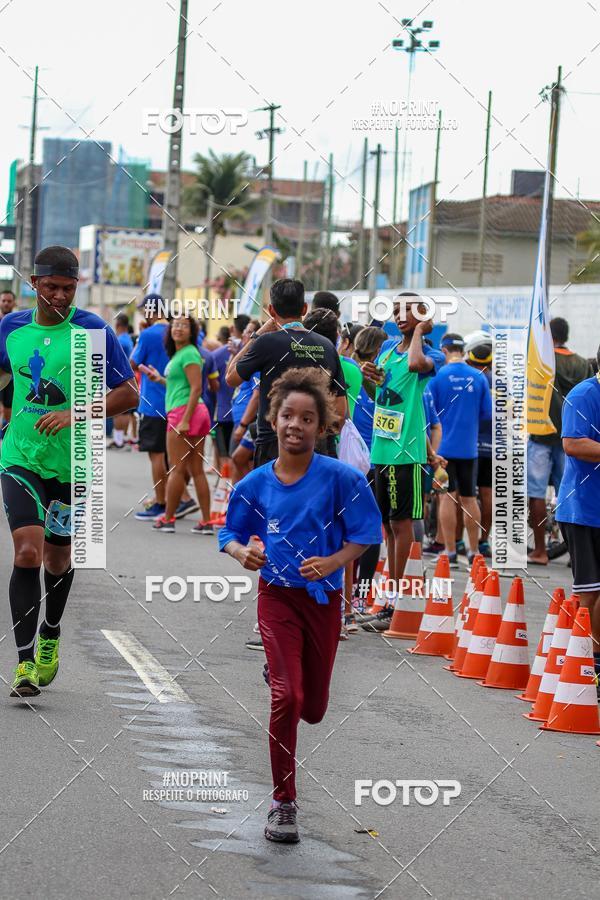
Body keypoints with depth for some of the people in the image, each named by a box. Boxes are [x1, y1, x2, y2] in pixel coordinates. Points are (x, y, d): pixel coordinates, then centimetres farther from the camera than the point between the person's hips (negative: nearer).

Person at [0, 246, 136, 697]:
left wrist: (77, 414, -21)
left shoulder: (93, 330, -8)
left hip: (70, 464, -1)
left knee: (58, 558, 14)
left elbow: (128, 393, -10)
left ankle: (49, 639, 39)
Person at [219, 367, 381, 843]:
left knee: (313, 708, 13)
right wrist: (242, 552, -15)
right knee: (287, 697, -17)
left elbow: (364, 535, -5)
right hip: (277, 595, -1)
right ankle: (283, 803, -7)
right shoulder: (255, 483, -4)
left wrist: (332, 562, -21)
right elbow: (230, 534, 7)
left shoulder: (341, 478, -10)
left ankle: (276, 673, 50)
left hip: (324, 598, 1)